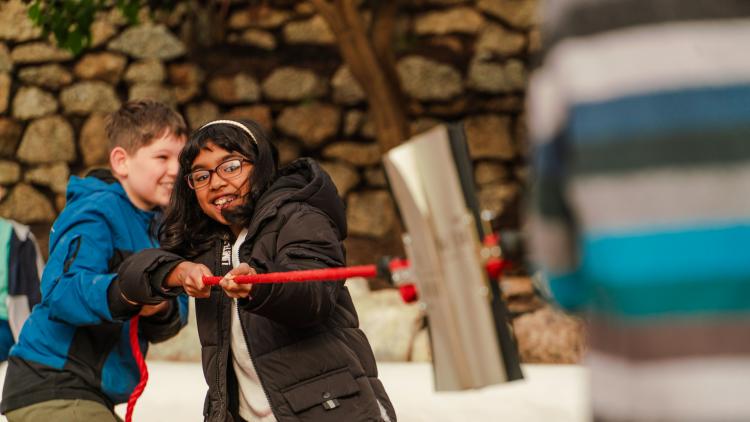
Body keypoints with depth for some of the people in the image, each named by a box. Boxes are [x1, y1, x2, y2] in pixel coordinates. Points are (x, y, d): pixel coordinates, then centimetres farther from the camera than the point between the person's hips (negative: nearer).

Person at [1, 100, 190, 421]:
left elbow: (176, 310, 4)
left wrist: (163, 311, -19)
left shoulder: (157, 226, 12)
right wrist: (121, 294, -46)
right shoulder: (96, 217, -15)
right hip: (52, 391, -10)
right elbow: (60, 292, -29)